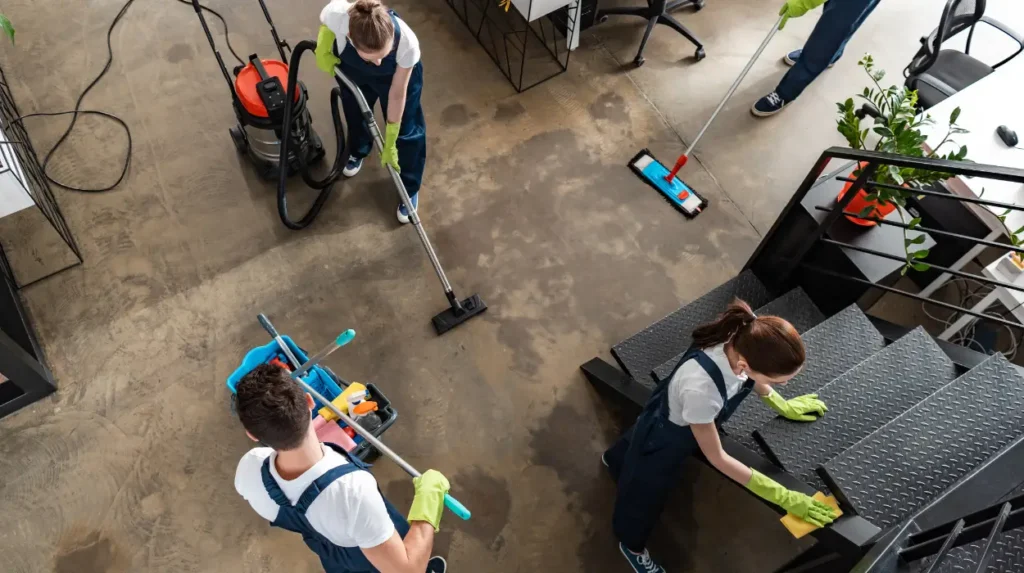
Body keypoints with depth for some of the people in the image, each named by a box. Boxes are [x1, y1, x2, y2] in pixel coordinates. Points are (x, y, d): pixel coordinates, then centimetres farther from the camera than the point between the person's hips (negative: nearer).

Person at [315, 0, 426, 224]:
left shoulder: (407, 43, -44)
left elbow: (397, 94, -27)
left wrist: (389, 143, -19)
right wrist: (323, 50, -24)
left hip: (396, 74, -2)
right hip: (351, 68, 2)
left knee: (406, 131, 6)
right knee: (355, 114, 26)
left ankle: (410, 189, 32)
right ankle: (358, 152, 61)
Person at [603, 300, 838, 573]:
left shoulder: (744, 340, -30)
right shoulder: (701, 387, -50)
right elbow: (716, 458, -31)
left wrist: (783, 406, 7)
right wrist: (783, 497, -25)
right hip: (662, 442, -5)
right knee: (644, 496, 26)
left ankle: (615, 460, 75)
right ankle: (632, 545, 60)